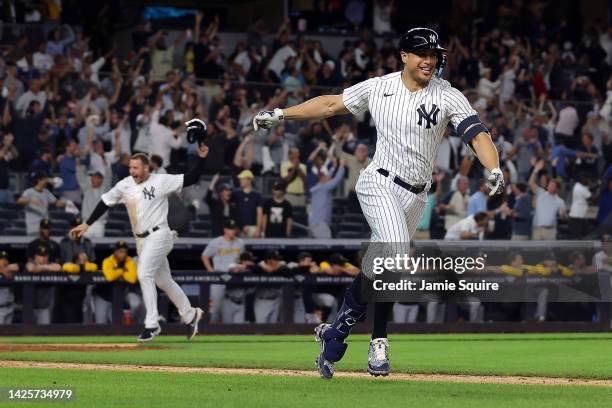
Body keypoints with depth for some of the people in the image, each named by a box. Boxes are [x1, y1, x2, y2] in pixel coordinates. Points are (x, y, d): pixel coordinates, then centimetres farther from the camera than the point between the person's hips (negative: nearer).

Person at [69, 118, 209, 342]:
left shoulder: (161, 181, -9)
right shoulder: (124, 185, 5)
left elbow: (191, 179, -9)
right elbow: (105, 203, 11)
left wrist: (201, 158, -21)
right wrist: (86, 224, 8)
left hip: (158, 235, -7)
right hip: (141, 240, 7)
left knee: (144, 274, -20)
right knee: (163, 281, 15)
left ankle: (152, 324, -17)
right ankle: (190, 314, 33)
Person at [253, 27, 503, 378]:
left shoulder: (448, 97, -4)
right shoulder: (377, 88, 0)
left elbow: (478, 134, -16)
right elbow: (332, 104, 13)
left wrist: (495, 170, -34)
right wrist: (280, 115, 12)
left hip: (416, 196, 3)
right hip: (380, 184, -3)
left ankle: (336, 333, 23)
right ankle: (378, 342, -11)